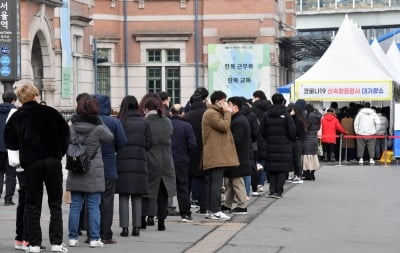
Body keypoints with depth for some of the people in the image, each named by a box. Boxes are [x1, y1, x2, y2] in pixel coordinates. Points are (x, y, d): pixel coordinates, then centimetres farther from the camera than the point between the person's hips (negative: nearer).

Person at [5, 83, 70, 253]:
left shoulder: (16, 117, 4)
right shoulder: (49, 112, 0)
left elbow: (9, 143, 5)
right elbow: (65, 132, -2)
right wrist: (60, 152, 10)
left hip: (30, 164, 1)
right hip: (52, 161, -1)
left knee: (33, 205, 8)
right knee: (55, 204, 7)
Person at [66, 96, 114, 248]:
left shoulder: (71, 128, 0)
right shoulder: (98, 129, -10)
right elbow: (110, 138, 6)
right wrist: (100, 122, 10)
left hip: (75, 173, 3)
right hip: (93, 174, -3)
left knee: (75, 206, 9)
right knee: (93, 207, 2)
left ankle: (73, 237, 11)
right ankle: (94, 238, 3)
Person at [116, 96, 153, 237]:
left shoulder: (119, 123, -5)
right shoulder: (144, 123, 4)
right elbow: (149, 143, 3)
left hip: (123, 162, -2)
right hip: (140, 161, 2)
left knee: (124, 196, 2)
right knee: (137, 197, 9)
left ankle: (125, 227, -2)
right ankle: (136, 227, 7)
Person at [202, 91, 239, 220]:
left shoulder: (216, 113, 23)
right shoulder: (211, 114, -10)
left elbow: (224, 128, 23)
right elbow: (224, 126, -16)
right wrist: (227, 112, -8)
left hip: (213, 156, 11)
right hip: (216, 155, -11)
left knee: (211, 183, 11)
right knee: (216, 183, -12)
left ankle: (210, 210, 14)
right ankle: (215, 211, -12)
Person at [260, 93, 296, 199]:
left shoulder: (266, 115, 2)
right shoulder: (286, 115, -8)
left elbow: (262, 131, 2)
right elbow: (292, 131, -8)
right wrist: (290, 140, 11)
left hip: (271, 146, 3)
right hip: (284, 146, -3)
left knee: (271, 170, 9)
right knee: (282, 170, 1)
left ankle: (272, 191, 4)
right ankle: (279, 191, -2)